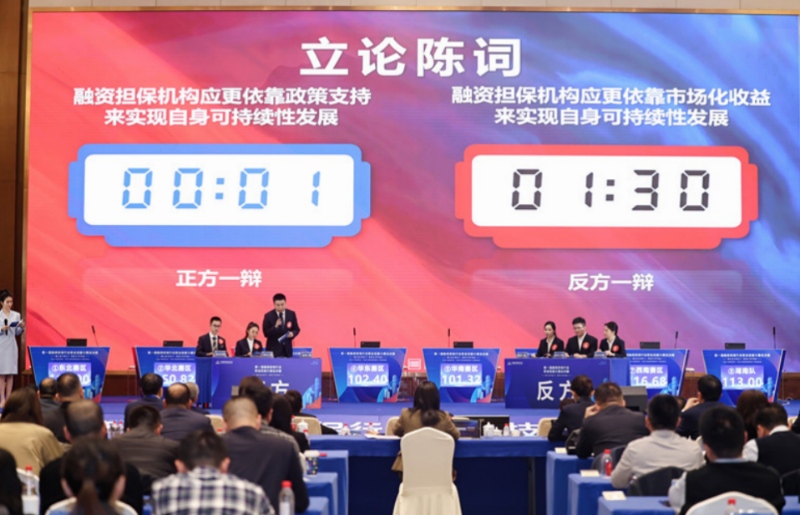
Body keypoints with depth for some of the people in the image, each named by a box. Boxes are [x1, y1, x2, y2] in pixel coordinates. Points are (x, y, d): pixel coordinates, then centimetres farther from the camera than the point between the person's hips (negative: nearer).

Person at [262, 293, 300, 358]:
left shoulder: (291, 314, 4)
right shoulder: (268, 316, -5)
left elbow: (297, 329, 12)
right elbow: (266, 333, -6)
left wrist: (292, 333, -11)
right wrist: (275, 327, -23)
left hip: (287, 349, 3)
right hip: (273, 349, -2)